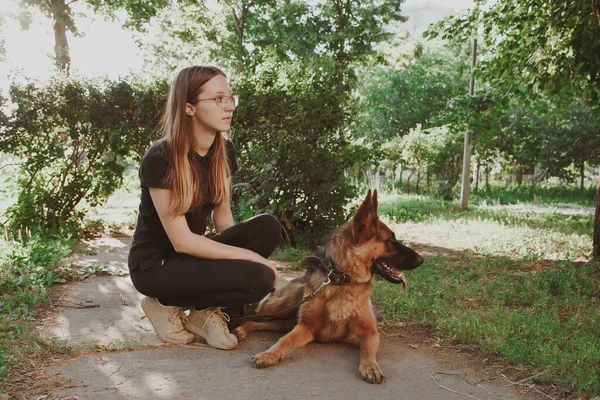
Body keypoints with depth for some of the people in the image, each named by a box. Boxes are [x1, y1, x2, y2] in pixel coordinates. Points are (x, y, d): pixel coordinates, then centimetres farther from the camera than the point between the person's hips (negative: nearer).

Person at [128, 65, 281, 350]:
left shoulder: (224, 151, -2)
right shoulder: (160, 159, -23)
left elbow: (222, 216, 5)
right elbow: (181, 241, -24)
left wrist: (251, 249, -10)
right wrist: (251, 256, -23)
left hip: (194, 253, 7)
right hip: (155, 264, -7)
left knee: (268, 227, -15)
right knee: (258, 278, -24)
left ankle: (207, 310, -3)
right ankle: (166, 304, -3)